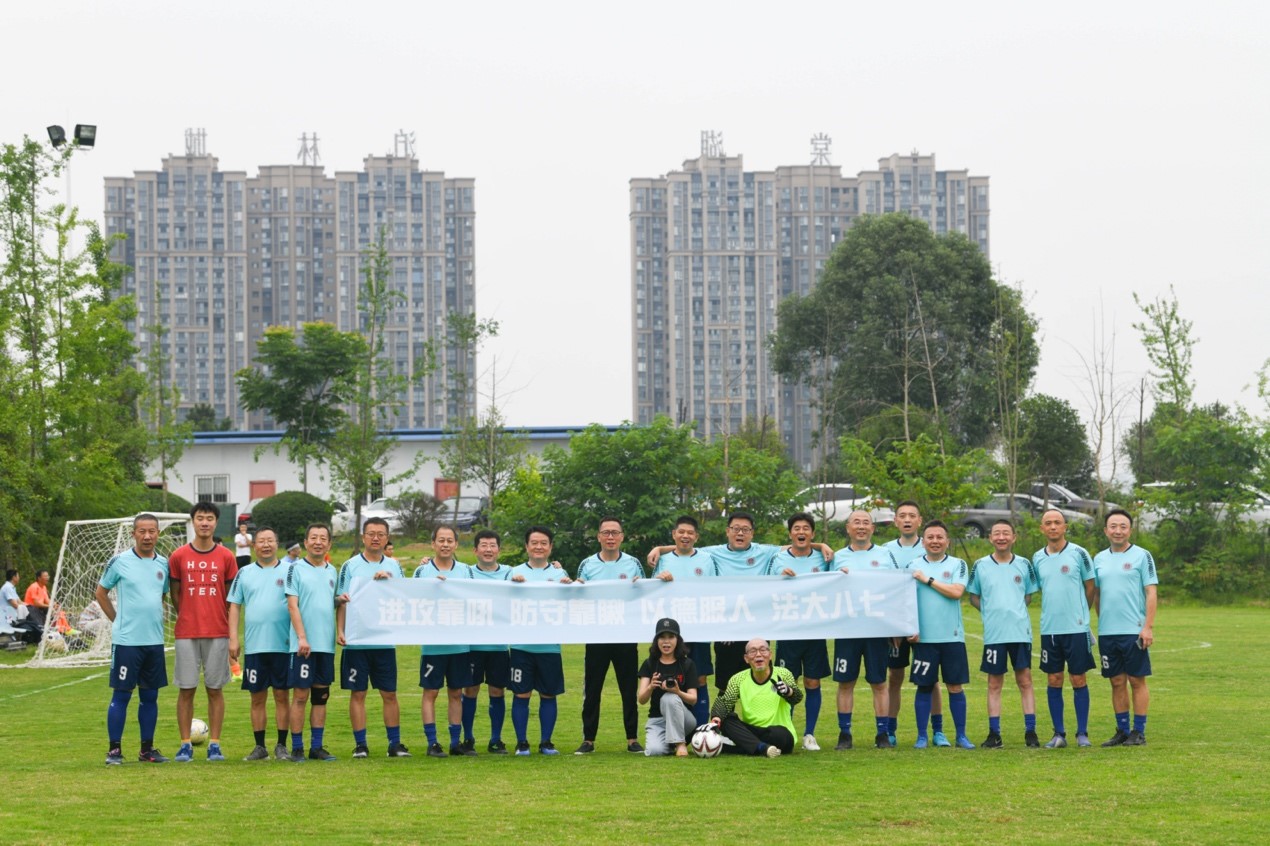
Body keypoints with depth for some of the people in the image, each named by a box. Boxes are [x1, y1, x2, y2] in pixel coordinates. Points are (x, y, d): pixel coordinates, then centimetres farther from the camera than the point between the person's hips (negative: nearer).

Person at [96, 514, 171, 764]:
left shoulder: (163, 564, 8)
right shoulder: (120, 562, -4)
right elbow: (100, 593, 5)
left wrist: (155, 619, 12)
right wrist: (117, 620, 2)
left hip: (155, 640, 5)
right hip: (127, 640, -5)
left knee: (150, 696, 8)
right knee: (121, 695, -3)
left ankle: (147, 749, 15)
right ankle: (114, 750, 2)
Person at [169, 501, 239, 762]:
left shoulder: (226, 557, 4)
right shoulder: (178, 556, 3)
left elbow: (231, 596, 10)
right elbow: (175, 594, 10)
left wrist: (218, 620, 8)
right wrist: (189, 619, 8)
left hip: (218, 633, 0)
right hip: (186, 633, 0)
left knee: (215, 689, 2)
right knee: (186, 689, 0)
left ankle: (214, 744, 7)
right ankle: (185, 745, 5)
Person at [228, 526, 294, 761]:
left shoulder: (288, 572, 4)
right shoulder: (245, 574, 9)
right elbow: (234, 607, 10)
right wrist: (233, 639, 1)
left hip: (282, 645, -2)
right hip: (254, 646, 2)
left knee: (282, 696, 1)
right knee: (257, 698, 4)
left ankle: (281, 746, 7)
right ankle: (260, 746, 10)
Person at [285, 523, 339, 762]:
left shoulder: (332, 571, 14)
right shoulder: (296, 569, -3)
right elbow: (292, 605, -9)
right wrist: (302, 637, -16)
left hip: (327, 644, 6)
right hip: (304, 644, -6)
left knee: (321, 696, 7)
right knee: (301, 695, -4)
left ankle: (317, 746, 13)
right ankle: (297, 748, 0)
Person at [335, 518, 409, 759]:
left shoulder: (393, 566, 10)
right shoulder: (350, 566, 2)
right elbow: (341, 601, -1)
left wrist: (387, 581, -13)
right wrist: (340, 630, -12)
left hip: (385, 640, 2)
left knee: (389, 693, 4)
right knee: (358, 693, 1)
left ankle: (395, 743, 10)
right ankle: (360, 745, 6)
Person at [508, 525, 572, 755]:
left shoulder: (559, 573, 9)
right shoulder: (516, 572, 6)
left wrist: (567, 588, -18)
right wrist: (514, 585, -21)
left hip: (549, 645, 1)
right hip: (522, 644, -1)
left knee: (548, 694, 6)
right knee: (521, 694, -1)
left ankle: (546, 742, 15)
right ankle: (521, 742, 7)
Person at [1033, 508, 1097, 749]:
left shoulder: (1078, 553, -3)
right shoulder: (1037, 558, 8)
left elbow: (1090, 586, 4)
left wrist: (1080, 613, 9)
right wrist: (1051, 613, 11)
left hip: (1076, 627, -3)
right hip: (1049, 628, 4)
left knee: (1078, 680, 0)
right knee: (1054, 681, 5)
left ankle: (1082, 733, 6)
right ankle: (1059, 734, 11)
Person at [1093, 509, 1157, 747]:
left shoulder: (1142, 556, -2)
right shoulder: (1099, 559, 12)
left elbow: (1151, 593, -5)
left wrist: (1148, 627, -12)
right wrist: (1101, 621, 10)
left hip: (1134, 630, -4)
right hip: (1107, 633, 4)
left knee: (1137, 680, -1)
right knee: (1117, 682, 8)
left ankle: (1139, 732, 3)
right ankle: (1122, 730, 14)